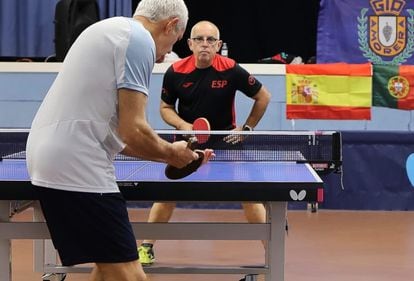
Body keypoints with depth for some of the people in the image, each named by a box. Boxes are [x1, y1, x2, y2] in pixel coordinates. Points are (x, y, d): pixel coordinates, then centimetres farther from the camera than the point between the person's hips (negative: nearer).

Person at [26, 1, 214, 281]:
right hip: (77, 167, -10)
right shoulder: (140, 39, -8)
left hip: (48, 156, 11)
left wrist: (170, 154, 26)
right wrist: (171, 153, 5)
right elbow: (132, 132, -15)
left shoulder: (109, 31, 22)